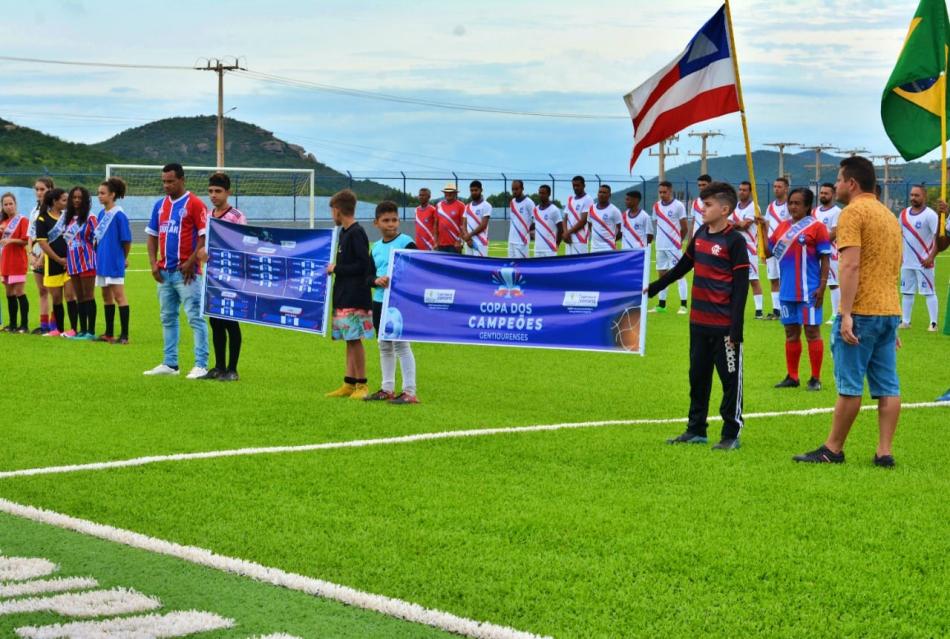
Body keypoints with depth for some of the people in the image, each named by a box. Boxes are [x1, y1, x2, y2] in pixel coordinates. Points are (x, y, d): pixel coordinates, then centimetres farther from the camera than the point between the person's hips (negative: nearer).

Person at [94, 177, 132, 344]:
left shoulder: (119, 215, -14)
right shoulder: (101, 214, 10)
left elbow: (126, 240, -12)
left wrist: (123, 258, -1)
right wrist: (99, 255, 9)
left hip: (115, 262, -8)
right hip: (103, 261, 8)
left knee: (119, 296, -6)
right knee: (106, 297, 13)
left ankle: (124, 335, -3)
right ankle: (109, 334, 22)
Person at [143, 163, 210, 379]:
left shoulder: (195, 204, -7)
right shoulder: (160, 205, 12)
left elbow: (205, 237, -11)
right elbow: (152, 236, 17)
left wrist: (191, 262, -16)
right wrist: (153, 263, 4)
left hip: (186, 272, -7)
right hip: (165, 272, 7)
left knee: (195, 317, -7)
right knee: (168, 318, 12)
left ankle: (201, 365, -7)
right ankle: (169, 364, 19)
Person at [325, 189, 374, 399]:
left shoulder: (356, 233, -13)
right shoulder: (344, 232, 15)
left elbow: (364, 265, -19)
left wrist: (337, 269, -13)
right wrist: (335, 268, 7)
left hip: (355, 298, -9)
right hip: (344, 296, 9)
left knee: (355, 339, -7)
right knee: (349, 340, 11)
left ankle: (362, 384, -2)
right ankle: (349, 383, 14)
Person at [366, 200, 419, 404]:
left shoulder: (406, 243, -7)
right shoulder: (375, 247, 11)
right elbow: (368, 275, 13)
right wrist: (376, 280, -9)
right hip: (379, 301, 7)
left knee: (401, 344, -7)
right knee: (384, 345, 13)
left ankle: (409, 392, -4)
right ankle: (388, 389, 23)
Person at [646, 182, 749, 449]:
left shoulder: (734, 241, -12)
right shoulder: (700, 234, 10)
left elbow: (741, 287, -14)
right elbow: (682, 267, 24)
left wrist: (735, 329, -18)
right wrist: (652, 288, 27)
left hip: (724, 324, -8)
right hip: (698, 322, 8)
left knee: (730, 378, 1)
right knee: (697, 376, 15)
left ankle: (731, 434, 9)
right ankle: (696, 430, 25)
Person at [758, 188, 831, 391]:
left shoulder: (817, 227, -5)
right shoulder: (782, 227, 11)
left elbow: (825, 259, -6)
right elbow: (768, 252, 14)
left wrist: (822, 287, -13)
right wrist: (763, 230, 1)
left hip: (808, 291, -6)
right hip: (787, 291, 6)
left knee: (812, 331, -1)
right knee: (791, 332, 12)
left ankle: (816, 378, 6)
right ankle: (792, 377, 20)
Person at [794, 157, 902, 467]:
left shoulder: (853, 212, -9)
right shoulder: (889, 215, 19)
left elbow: (851, 265, -19)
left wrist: (846, 314, -21)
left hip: (861, 312, -8)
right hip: (889, 310, 8)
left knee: (849, 386, -2)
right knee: (888, 386, 5)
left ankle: (833, 450, 6)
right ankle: (885, 452, 4)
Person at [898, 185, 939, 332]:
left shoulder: (930, 214, -12)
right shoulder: (904, 213, 8)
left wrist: (931, 257, -20)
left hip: (923, 262, -6)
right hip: (907, 262, 7)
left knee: (929, 292, -4)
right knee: (907, 292, 10)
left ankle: (933, 323, -2)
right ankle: (906, 321, 17)